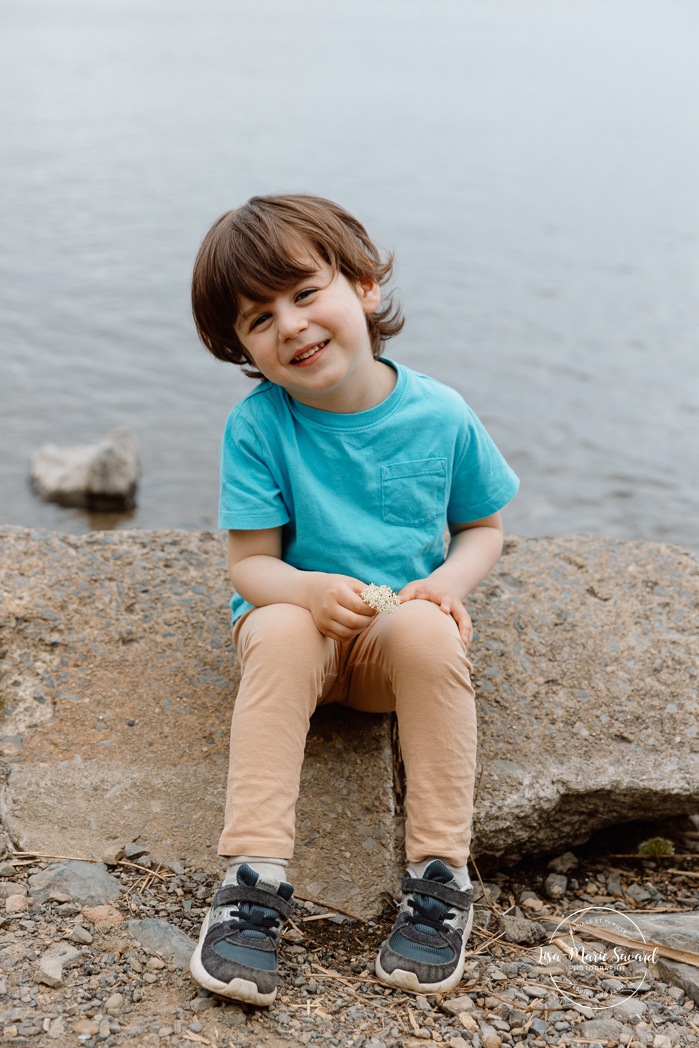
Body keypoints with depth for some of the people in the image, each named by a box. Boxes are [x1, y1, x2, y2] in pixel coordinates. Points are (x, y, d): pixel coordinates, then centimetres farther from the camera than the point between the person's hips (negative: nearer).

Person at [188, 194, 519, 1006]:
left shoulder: (440, 416, -7)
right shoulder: (257, 425, -11)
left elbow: (483, 525, 7)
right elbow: (250, 563, -9)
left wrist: (449, 582, -15)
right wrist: (311, 590, -32)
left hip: (403, 632, 1)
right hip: (297, 615, 0)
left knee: (424, 630, -34)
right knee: (281, 634, -35)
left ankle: (441, 876, -24)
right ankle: (254, 878, -32)